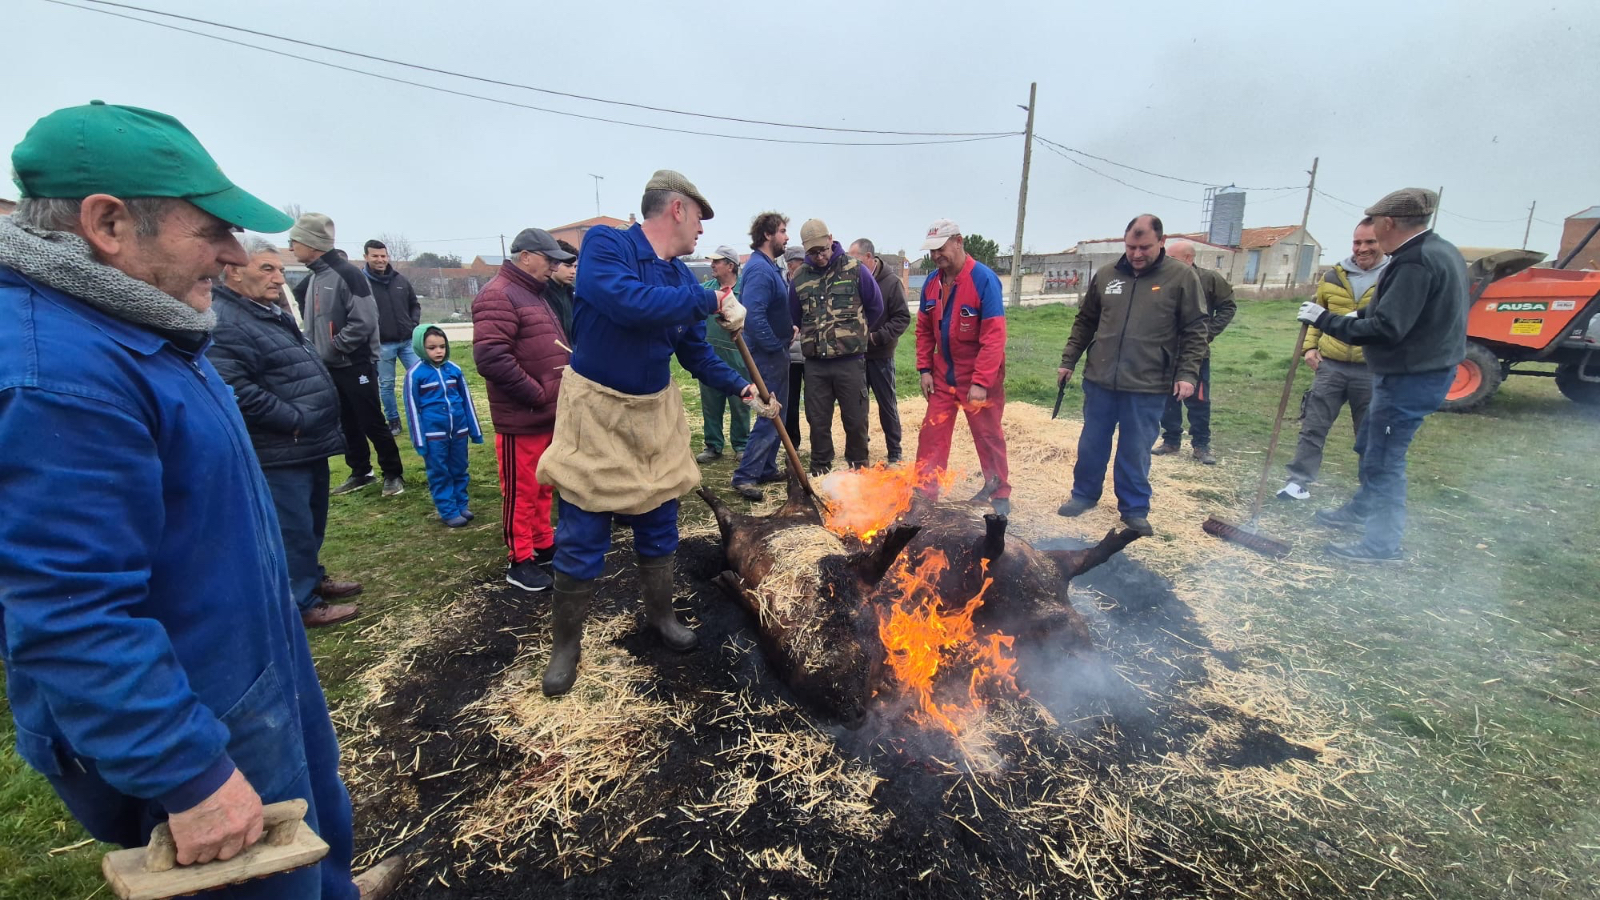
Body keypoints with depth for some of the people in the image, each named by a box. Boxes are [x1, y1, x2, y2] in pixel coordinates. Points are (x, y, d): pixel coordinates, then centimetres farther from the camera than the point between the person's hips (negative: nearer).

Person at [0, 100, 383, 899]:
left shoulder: (133, 330, 4)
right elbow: (74, 621, -30)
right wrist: (191, 777, -24)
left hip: (252, 666, 9)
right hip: (191, 722, -9)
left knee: (315, 818, 30)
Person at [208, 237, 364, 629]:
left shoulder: (273, 313, 16)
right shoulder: (225, 324, -18)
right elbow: (237, 391, -28)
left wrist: (321, 427, 16)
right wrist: (296, 421, -21)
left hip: (309, 445, 10)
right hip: (280, 453, -10)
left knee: (313, 522, 21)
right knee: (293, 529, 1)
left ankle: (313, 578, 38)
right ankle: (302, 603, 14)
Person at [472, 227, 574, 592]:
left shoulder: (537, 294, 17)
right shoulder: (498, 296, -14)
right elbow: (490, 357, -25)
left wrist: (562, 390, 9)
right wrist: (537, 394, -19)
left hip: (550, 413, 9)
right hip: (521, 417, -9)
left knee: (544, 487, 18)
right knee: (521, 491, 3)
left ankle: (544, 546, 32)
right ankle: (519, 561, 16)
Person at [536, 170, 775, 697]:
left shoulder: (682, 279, 5)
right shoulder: (604, 244, -13)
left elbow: (697, 354, 11)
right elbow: (629, 302, -33)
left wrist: (742, 389, 0)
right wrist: (712, 302, -26)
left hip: (656, 415, 6)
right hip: (596, 413, -5)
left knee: (659, 526, 15)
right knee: (581, 542, 3)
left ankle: (660, 613, 38)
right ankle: (565, 644, 24)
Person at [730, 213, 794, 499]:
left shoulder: (770, 267, 15)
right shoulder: (759, 269, -18)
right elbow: (753, 316, -28)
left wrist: (788, 327, 7)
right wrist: (775, 346, -20)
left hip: (776, 353, 10)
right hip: (768, 355, -10)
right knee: (770, 416, -8)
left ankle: (767, 470, 26)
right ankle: (744, 476, -2)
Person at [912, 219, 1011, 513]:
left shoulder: (984, 279, -17)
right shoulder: (932, 283, 2)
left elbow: (994, 335, -21)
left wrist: (980, 382, -24)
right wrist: (925, 369, 3)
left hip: (979, 377, -5)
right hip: (943, 375, 5)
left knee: (988, 437, 8)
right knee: (931, 434, 3)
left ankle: (999, 494, 26)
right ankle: (925, 492, 14)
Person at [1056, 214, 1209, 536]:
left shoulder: (1182, 277, -3)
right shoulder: (1105, 276, 4)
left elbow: (1195, 330, -2)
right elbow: (1085, 323, 12)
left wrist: (1188, 373, -10)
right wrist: (1068, 360, 10)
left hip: (1149, 387, -2)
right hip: (1100, 380, 3)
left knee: (1136, 452, 7)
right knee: (1091, 444, 13)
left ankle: (1135, 509, 24)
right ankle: (1084, 494, 31)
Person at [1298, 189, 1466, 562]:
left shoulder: (1416, 261, -23)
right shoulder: (1440, 250, 10)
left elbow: (1386, 330, -26)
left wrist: (1326, 320, -21)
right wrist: (1362, 314, 16)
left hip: (1410, 377, -11)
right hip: (1425, 368, 11)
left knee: (1384, 458, -2)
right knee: (1370, 445, 23)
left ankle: (1383, 542, 8)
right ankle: (1362, 509, 40)